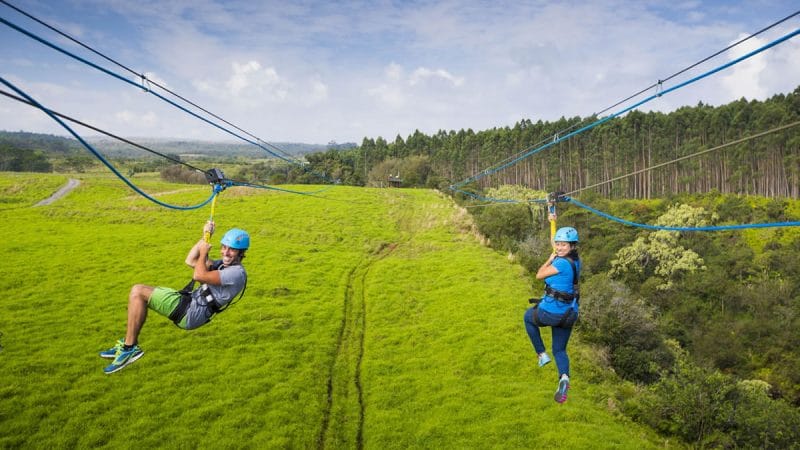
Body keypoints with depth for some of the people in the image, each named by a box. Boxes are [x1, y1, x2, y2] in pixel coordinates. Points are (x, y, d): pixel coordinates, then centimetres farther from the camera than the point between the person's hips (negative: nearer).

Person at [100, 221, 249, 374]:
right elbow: (190, 261, 22)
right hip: (189, 300, 10)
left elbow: (198, 275, -23)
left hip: (192, 312, -10)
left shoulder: (237, 272, -16)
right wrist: (205, 238, 14)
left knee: (138, 292, -13)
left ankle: (129, 348, -8)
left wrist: (203, 252, -6)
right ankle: (128, 343, 10)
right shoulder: (224, 264, 16)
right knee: (138, 291, 11)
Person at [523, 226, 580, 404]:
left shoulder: (562, 263, -22)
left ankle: (542, 354, 22)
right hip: (569, 314, 8)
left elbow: (539, 275, -10)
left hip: (550, 312, -7)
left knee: (529, 316, 27)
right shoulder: (576, 261, 3)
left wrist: (550, 259, 2)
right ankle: (564, 377, -10)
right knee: (560, 350, 18)